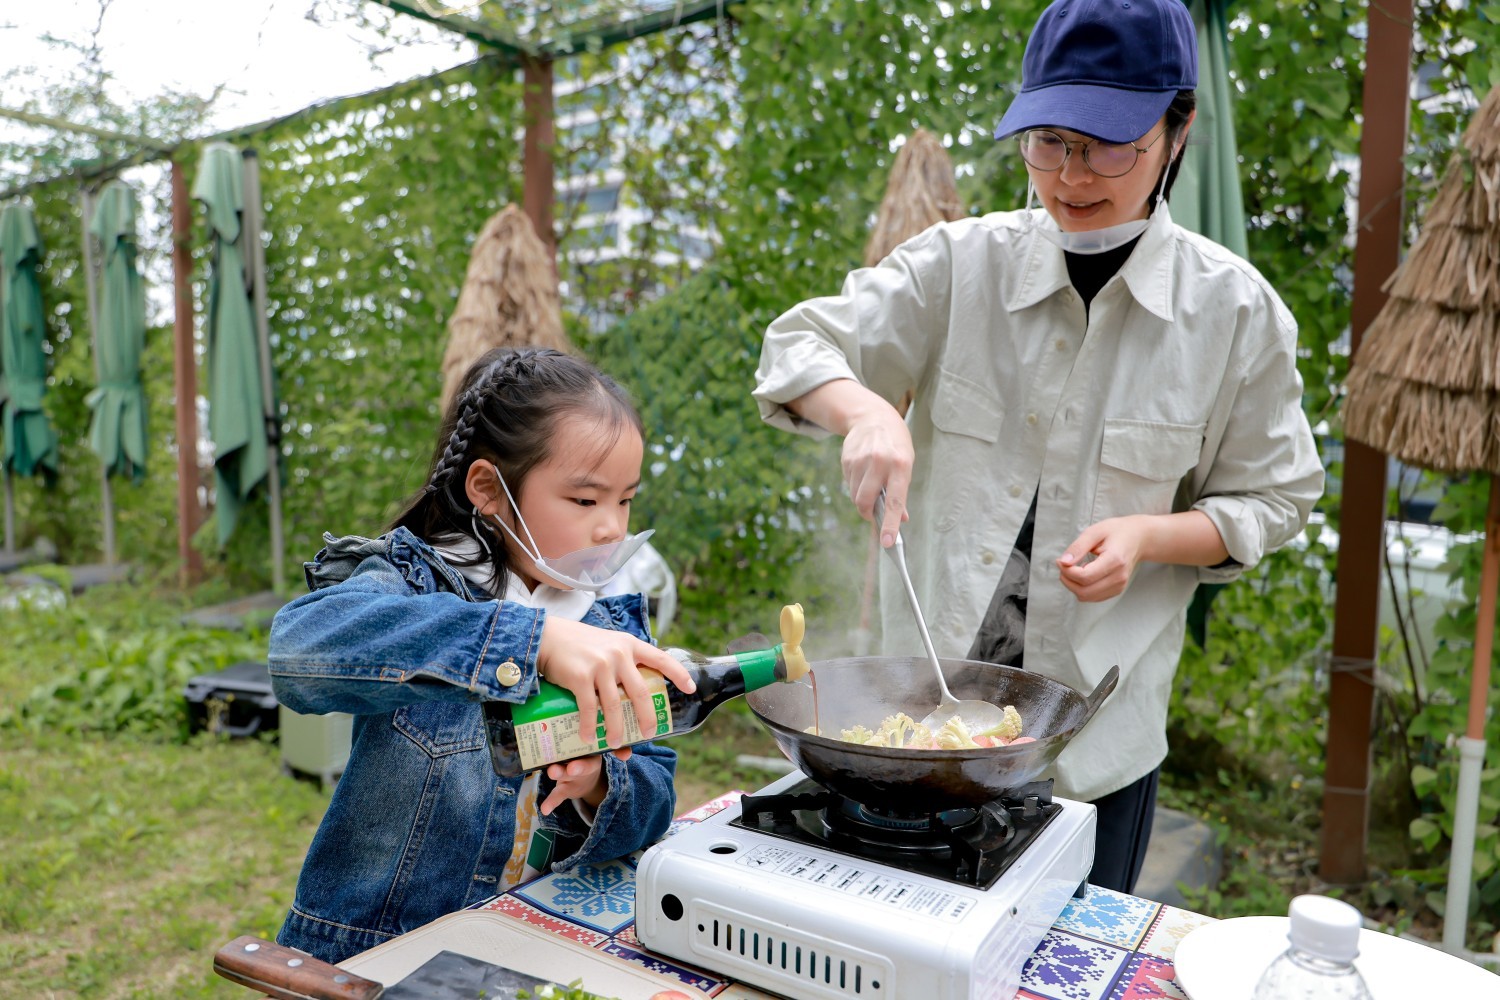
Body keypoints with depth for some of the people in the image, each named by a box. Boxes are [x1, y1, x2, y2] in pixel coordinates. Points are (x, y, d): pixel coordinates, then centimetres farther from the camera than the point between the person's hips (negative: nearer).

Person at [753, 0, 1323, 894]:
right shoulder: (960, 266, -5)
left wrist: (1150, 535, -16)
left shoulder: (1235, 309, -5)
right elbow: (800, 345, -4)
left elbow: (1269, 500, 4)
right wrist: (867, 410, -26)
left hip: (1099, 725, 0)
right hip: (927, 694, 1)